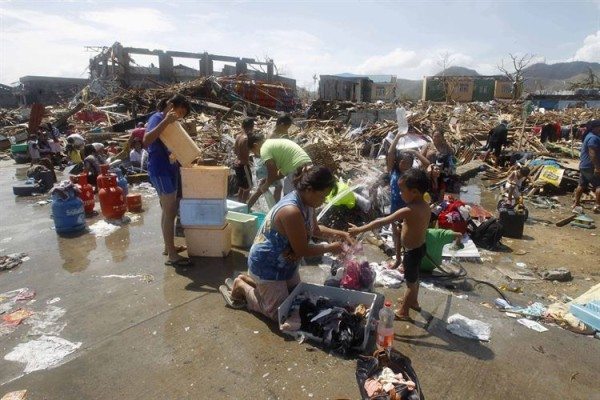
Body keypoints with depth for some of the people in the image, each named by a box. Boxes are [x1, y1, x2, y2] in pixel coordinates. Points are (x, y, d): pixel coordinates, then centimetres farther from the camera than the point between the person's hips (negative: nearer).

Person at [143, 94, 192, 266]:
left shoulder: (169, 122, 15)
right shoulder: (157, 118, -13)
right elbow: (146, 140, -30)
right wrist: (165, 121, -32)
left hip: (169, 169, 10)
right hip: (160, 170, -10)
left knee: (168, 210, 16)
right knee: (170, 212, -8)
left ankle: (169, 246, 29)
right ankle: (172, 256, -3)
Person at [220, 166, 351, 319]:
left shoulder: (306, 202, -6)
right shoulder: (291, 211, -35)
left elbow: (315, 229, 13)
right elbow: (302, 250, -26)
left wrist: (337, 233, -1)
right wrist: (329, 248, -14)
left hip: (285, 263, 9)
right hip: (267, 266, -9)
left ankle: (248, 280, 27)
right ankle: (241, 287, 17)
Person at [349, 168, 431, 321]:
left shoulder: (408, 211, -32)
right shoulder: (425, 205, -5)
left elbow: (381, 222, -32)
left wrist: (359, 229, -27)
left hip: (412, 251, -8)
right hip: (419, 247, 8)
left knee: (411, 282, 10)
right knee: (414, 279, 28)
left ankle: (403, 312, 29)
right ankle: (413, 302, 49)